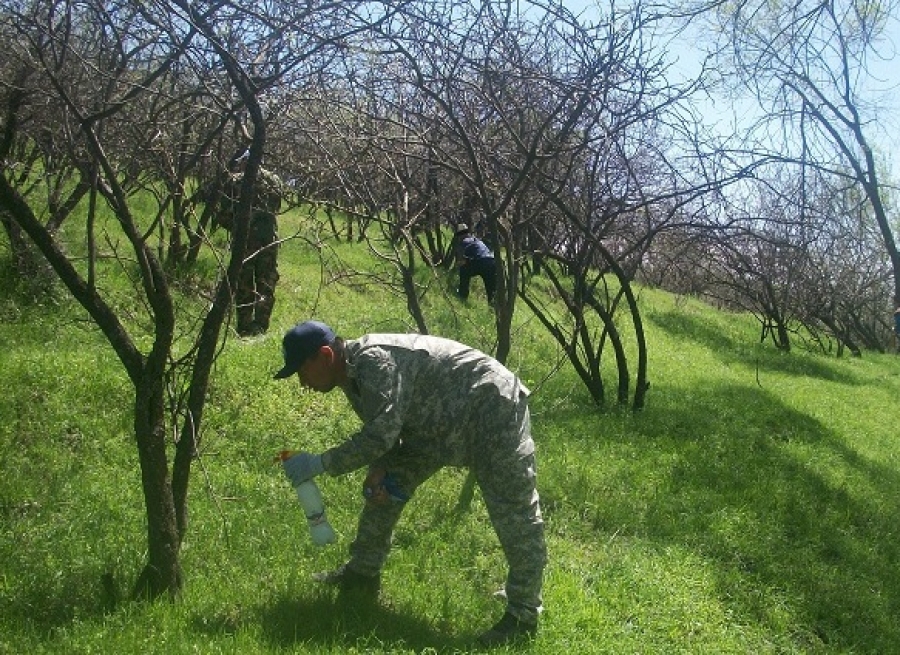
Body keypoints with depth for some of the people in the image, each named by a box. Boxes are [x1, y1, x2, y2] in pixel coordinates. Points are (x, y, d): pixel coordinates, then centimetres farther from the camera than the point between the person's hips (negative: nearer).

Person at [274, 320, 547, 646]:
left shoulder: (374, 361, -28)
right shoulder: (353, 374, 3)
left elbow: (380, 435, -33)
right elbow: (383, 429, 10)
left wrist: (319, 463, -27)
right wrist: (379, 469, -9)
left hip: (493, 411, -10)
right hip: (441, 422, 11)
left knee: (515, 516, -11)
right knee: (385, 488, 11)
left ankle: (523, 616, -5)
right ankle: (363, 573, 23)